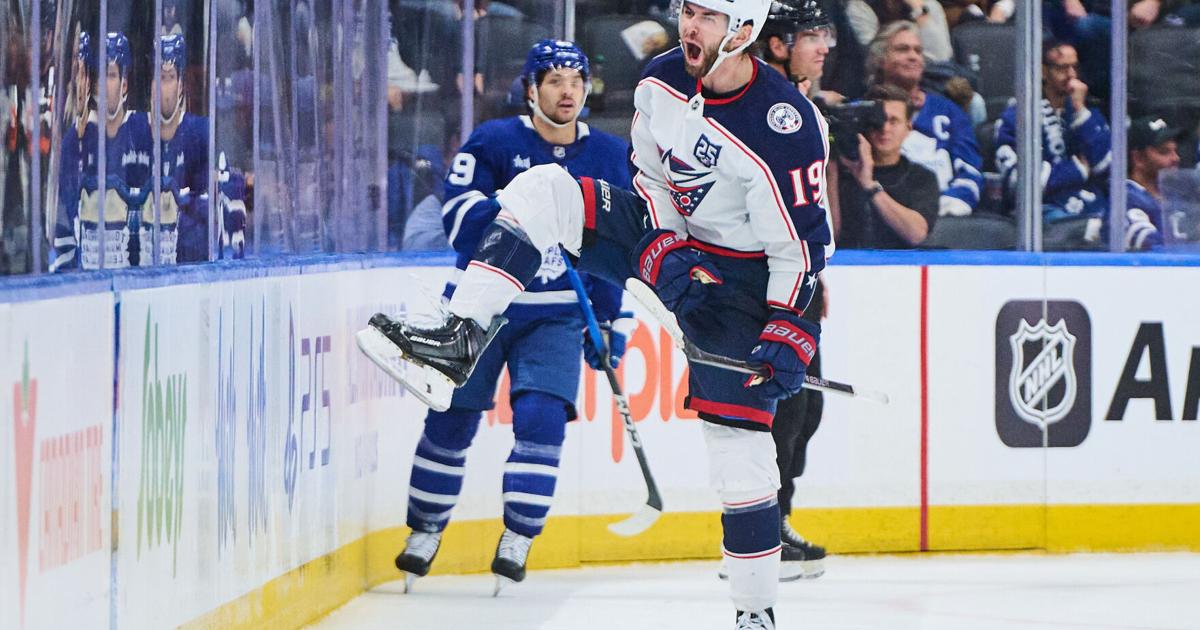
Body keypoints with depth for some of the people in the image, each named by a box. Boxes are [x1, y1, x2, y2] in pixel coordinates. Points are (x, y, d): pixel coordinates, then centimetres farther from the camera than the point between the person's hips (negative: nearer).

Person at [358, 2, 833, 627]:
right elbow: (650, 176, 4)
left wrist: (790, 335, -27)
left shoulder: (784, 126, -26)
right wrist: (663, 249, -13)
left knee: (738, 437, -9)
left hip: (739, 275, -6)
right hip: (668, 234, 6)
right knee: (542, 192, -14)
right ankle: (460, 339, -20)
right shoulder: (662, 79, -7)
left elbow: (803, 245, -20)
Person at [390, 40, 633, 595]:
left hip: (555, 315, 1)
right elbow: (458, 215, -20)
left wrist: (608, 322, 7)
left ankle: (517, 541, -4)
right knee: (452, 419, 3)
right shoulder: (495, 142, -8)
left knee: (541, 417, -15)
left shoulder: (608, 157, 2)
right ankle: (424, 532, 20)